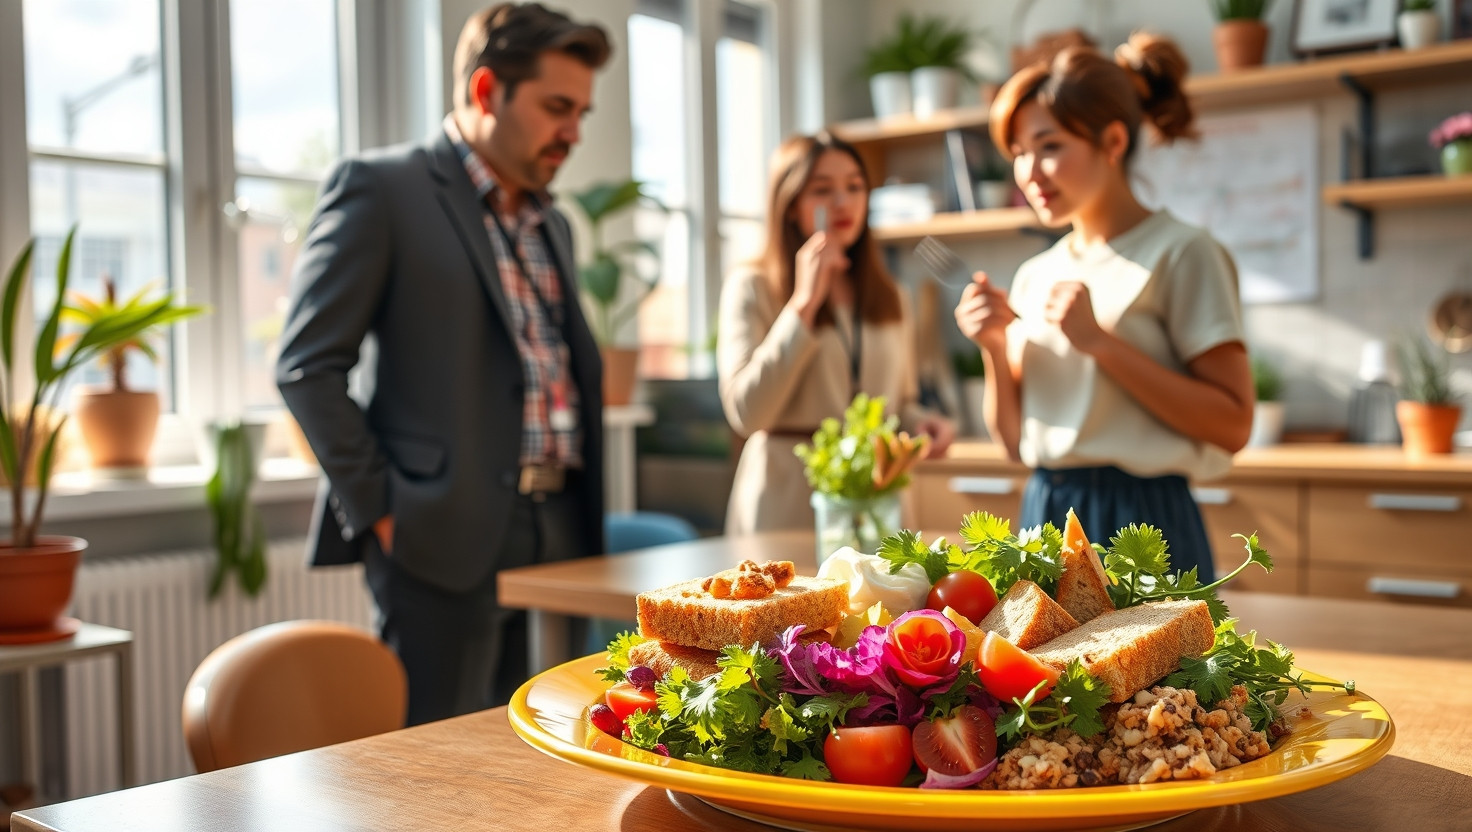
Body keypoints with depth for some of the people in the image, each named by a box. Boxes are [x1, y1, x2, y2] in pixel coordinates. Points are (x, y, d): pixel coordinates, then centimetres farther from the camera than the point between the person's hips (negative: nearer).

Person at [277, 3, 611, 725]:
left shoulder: (552, 226, 20)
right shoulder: (380, 190, -3)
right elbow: (307, 366, -8)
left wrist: (585, 519, 13)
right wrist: (377, 511, -11)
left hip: (561, 533, 7)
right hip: (446, 540, -7)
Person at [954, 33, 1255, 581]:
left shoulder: (1179, 254, -6)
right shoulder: (1036, 276, 11)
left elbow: (1232, 425, -14)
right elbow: (1016, 441, 11)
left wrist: (1100, 341, -17)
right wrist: (996, 348, -5)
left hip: (1141, 527, -5)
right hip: (1043, 518, 6)